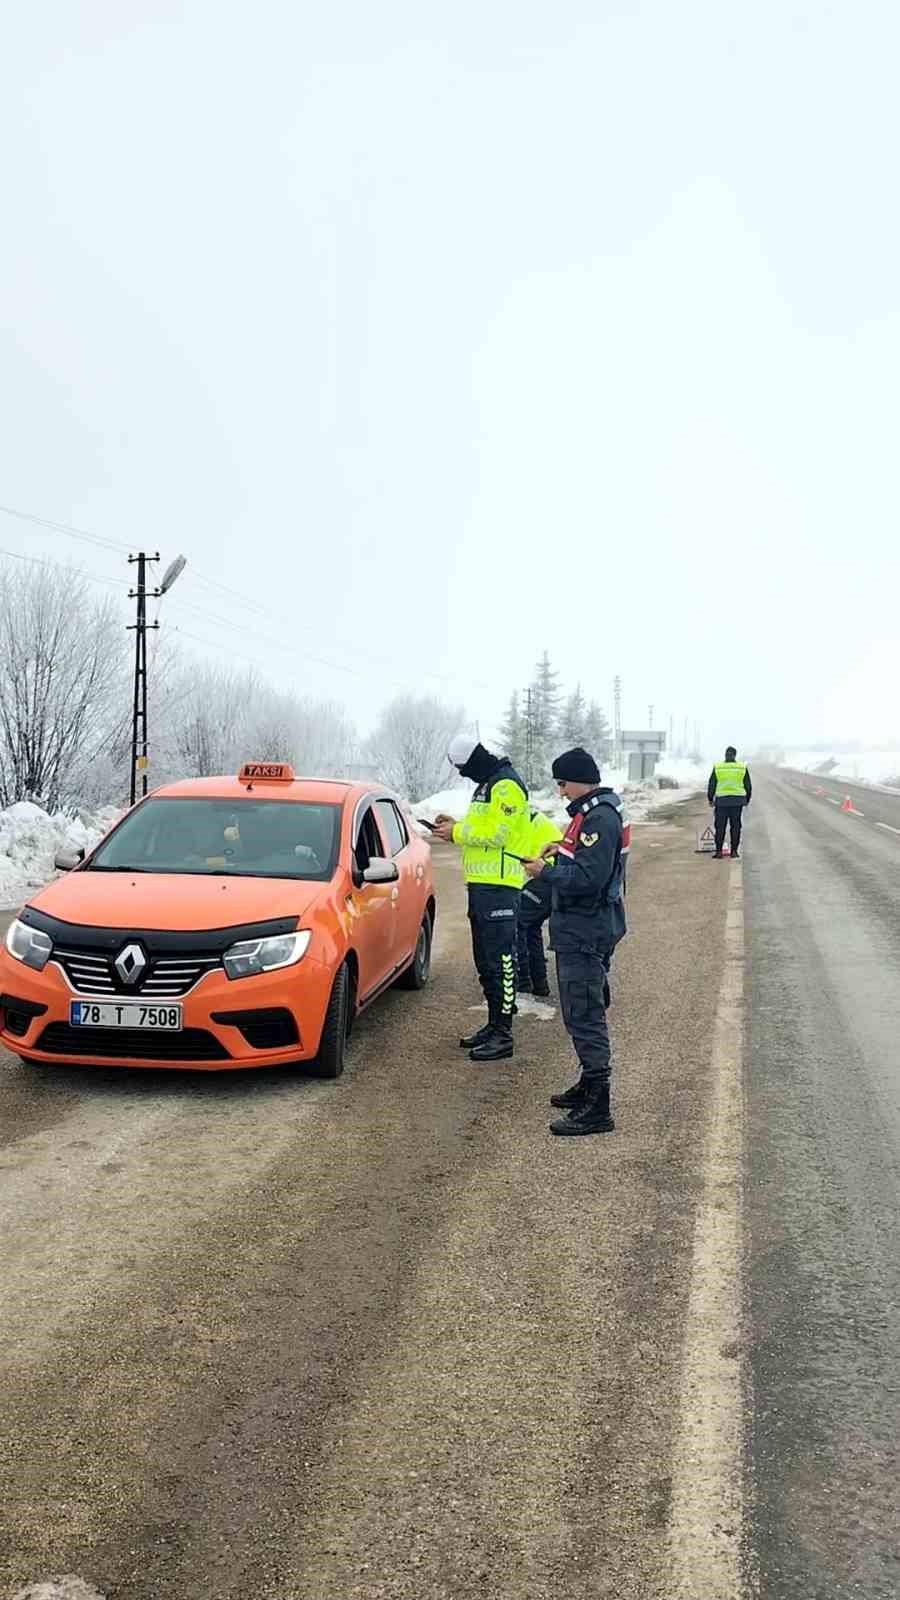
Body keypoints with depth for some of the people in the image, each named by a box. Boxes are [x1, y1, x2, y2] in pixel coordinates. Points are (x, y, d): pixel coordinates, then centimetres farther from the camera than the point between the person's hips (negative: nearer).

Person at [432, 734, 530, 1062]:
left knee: (500, 960, -9)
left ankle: (503, 1035, -6)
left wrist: (457, 833, -11)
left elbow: (496, 833, -20)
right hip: (481, 884, 11)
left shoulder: (506, 785, -13)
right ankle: (494, 1025, 25)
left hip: (500, 886, -11)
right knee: (485, 961, 15)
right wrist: (455, 826, 8)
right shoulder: (486, 784, 20)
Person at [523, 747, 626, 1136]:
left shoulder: (600, 818, -19)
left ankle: (597, 1109, -5)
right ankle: (589, 1087, 32)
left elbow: (588, 878, -26)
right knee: (584, 1013, 19)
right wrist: (563, 850, 9)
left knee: (585, 1017, -8)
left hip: (585, 934, -11)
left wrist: (545, 873, -15)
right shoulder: (590, 813, 14)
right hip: (580, 930, 11)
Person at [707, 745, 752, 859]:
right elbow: (748, 786, 8)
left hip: (722, 800, -1)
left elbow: (711, 785, 2)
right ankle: (734, 852, 7)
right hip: (737, 800, 1)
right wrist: (747, 799, 21)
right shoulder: (743, 767, 1)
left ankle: (719, 852, 4)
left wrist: (710, 799, 15)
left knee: (720, 827, 5)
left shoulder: (717, 767, -2)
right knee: (735, 826, 8)